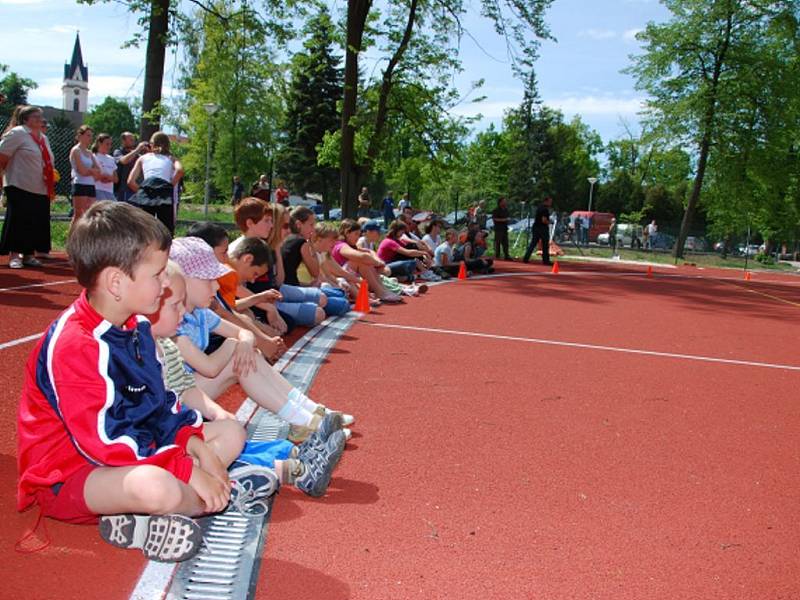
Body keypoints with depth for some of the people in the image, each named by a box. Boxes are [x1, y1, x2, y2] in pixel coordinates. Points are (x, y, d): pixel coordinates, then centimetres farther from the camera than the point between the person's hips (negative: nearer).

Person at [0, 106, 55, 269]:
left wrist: (51, 188, 20)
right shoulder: (17, 133, -7)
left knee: (37, 222, 7)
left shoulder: (43, 138, 17)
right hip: (20, 188, -7)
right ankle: (14, 255, 2)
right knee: (18, 221, -5)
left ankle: (29, 254, 17)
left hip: (41, 190, 7)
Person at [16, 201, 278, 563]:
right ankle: (225, 495, -8)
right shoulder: (74, 346, -24)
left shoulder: (136, 326, 6)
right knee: (156, 487, -42)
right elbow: (105, 439, -28)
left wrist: (196, 444, -4)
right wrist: (188, 472, -26)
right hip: (69, 475, -10)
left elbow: (159, 401, 13)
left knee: (230, 432, 10)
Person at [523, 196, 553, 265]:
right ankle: (545, 260, 7)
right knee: (545, 245, 2)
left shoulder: (539, 207, 13)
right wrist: (549, 222, -3)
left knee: (532, 243, 8)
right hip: (543, 228, -8)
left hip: (535, 227, 8)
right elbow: (544, 220, -23)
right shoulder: (545, 209, -16)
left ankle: (526, 258, 2)